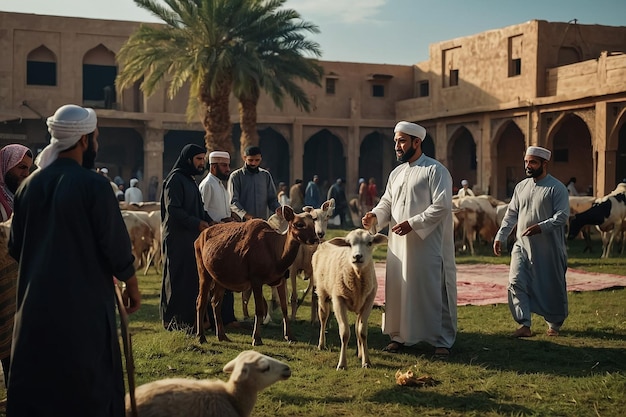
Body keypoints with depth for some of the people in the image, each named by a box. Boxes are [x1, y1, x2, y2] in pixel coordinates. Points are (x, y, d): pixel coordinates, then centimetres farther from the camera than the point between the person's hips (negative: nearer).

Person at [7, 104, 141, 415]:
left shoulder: (30, 184, 2)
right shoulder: (94, 185, -14)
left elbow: (15, 247, 9)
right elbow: (116, 245, -12)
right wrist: (132, 286, 4)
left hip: (35, 304, 5)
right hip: (84, 303, -5)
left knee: (35, 385, 14)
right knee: (87, 387, 7)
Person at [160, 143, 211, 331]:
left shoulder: (190, 180, 19)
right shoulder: (175, 179, -10)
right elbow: (173, 209, -18)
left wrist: (207, 221, 9)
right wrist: (197, 223, -18)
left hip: (192, 237, 9)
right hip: (178, 237, -9)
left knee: (193, 278, 8)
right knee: (178, 279, -5)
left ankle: (189, 318, 14)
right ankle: (175, 320, 1)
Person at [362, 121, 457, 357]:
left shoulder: (435, 170, -6)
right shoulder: (396, 173, 16)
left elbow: (441, 206, -14)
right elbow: (387, 203, 17)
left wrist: (412, 223, -21)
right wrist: (375, 216, -5)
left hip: (427, 245, -6)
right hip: (399, 245, 7)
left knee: (433, 291, -2)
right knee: (398, 290, 9)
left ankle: (442, 340, 8)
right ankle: (400, 335, 21)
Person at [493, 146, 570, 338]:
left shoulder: (557, 188, -7)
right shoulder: (521, 186, 10)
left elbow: (562, 215, -15)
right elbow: (511, 214, 14)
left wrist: (541, 227, -28)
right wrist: (500, 237, 7)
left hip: (549, 249, -4)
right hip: (522, 245, 4)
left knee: (552, 287, 7)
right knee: (516, 283, -10)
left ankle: (554, 324, 27)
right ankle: (524, 325, -7)